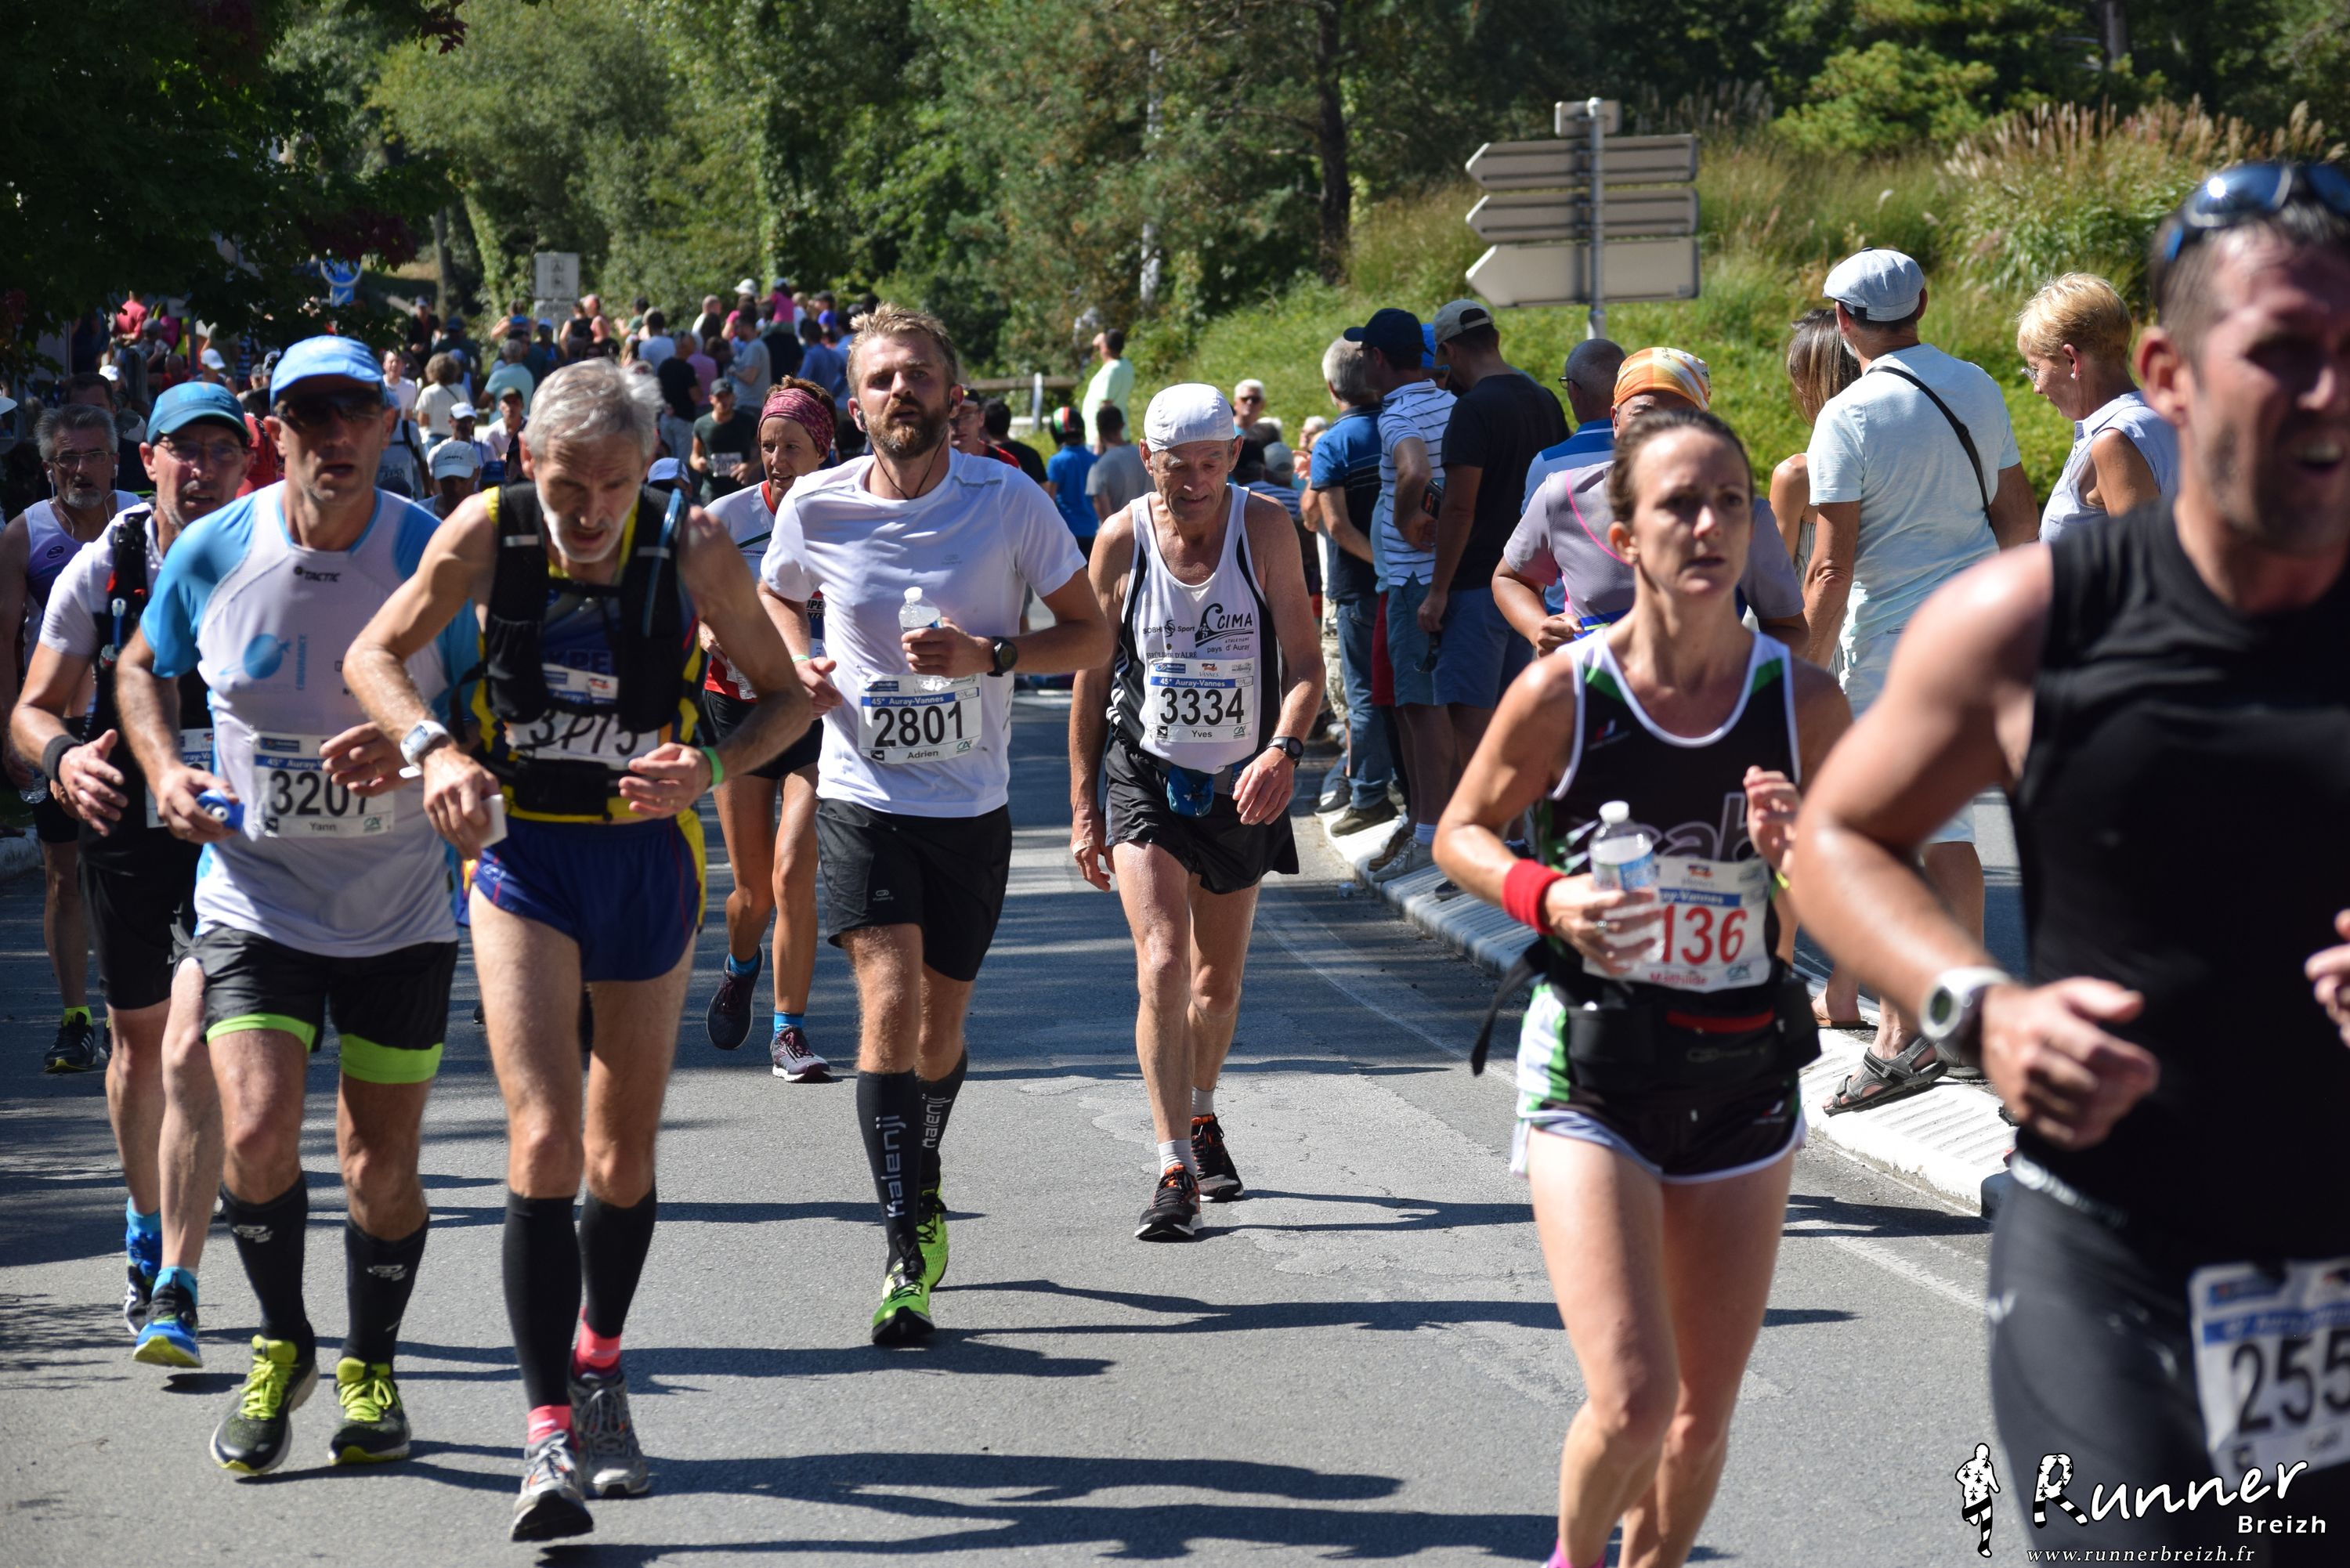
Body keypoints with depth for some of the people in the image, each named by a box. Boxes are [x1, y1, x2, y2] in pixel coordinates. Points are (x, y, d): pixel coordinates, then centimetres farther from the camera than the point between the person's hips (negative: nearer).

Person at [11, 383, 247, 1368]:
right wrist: (61, 755, -20)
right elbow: (34, 709, 2)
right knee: (137, 1036, 17)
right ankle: (148, 1230, 42)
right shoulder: (102, 569, -1)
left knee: (191, 1049, -16)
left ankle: (175, 1294, -15)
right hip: (124, 832, 3)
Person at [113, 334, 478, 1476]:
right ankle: (282, 1345, 12)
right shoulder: (211, 552, -4)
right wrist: (165, 768, -4)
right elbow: (142, 668, 14)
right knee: (257, 1133, -15)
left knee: (380, 1167, 4)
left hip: (400, 910, 0)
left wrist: (414, 747, -23)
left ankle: (371, 1367, 29)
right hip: (255, 897, 0)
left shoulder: (434, 554, -9)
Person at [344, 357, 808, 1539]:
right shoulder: (488, 533, -13)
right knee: (543, 1141, -16)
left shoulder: (691, 547, -13)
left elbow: (786, 694, -3)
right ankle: (550, 1432, -14)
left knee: (624, 1154, 12)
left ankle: (600, 1371, 37)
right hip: (523, 854, -1)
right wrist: (435, 749, -19)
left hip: (647, 856, 1)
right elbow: (374, 654, 0)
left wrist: (711, 766, -22)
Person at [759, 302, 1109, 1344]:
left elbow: (1091, 635, -2)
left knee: (940, 1022, 12)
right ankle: (906, 1256, -14)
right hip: (862, 797, -1)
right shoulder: (817, 507, -4)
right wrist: (799, 664, -3)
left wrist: (987, 655, -18)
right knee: (890, 1001, -16)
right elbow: (777, 595, 18)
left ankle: (922, 1187, 42)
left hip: (971, 803, 1)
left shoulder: (1008, 501, -8)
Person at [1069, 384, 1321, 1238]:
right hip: (1144, 775, -1)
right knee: (1163, 966, -17)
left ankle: (1201, 1119, 41)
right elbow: (1092, 676, 2)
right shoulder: (1122, 540, -7)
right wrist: (1083, 807, 2)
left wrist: (1284, 749, -30)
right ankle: (1174, 1169, -15)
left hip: (1242, 784, 1)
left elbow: (1305, 662, -11)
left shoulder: (1266, 527, -9)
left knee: (1219, 979, 15)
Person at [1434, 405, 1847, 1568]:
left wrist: (1797, 855, -20)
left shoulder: (1804, 702, -6)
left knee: (1702, 1421, 10)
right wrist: (1544, 896, -14)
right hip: (1590, 1076, -3)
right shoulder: (1561, 695, -11)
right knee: (1632, 1403, -15)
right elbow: (1462, 832, 5)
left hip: (1742, 1077, 3)